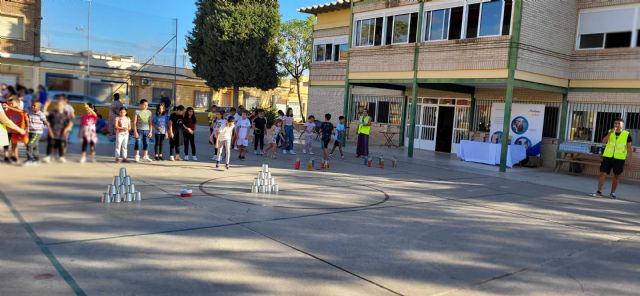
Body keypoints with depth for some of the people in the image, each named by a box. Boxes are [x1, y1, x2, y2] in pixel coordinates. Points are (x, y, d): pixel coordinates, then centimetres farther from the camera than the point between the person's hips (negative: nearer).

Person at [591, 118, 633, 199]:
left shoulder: (627, 134, 1)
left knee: (617, 176, 9)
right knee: (603, 174, -4)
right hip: (607, 157, 1)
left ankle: (612, 193, 21)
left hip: (619, 159, -1)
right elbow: (604, 141, -11)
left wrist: (630, 159, -1)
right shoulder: (610, 132, 5)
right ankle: (599, 191, 0)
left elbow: (629, 148, 3)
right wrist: (611, 132, -21)